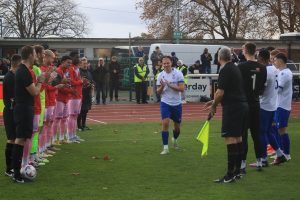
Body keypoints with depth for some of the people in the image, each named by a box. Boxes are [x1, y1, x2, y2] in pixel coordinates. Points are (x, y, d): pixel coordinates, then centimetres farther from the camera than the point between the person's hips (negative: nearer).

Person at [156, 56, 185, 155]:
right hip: (165, 103, 0)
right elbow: (158, 92, 2)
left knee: (177, 126, 10)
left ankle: (175, 139, 43)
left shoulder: (178, 73, -7)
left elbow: (182, 89, -13)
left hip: (177, 103, 0)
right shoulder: (160, 75, -1)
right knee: (165, 123, -16)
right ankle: (165, 148, -11)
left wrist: (170, 85, -22)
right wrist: (162, 87, -19)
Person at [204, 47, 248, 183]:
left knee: (230, 139, -9)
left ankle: (230, 175, -9)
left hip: (232, 108, -10)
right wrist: (214, 101, 26)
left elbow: (220, 92, -17)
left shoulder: (225, 70, -12)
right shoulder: (235, 69, 17)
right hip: (242, 105, 10)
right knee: (238, 138, 13)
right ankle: (237, 171, 19)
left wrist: (213, 106, -2)